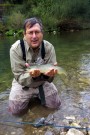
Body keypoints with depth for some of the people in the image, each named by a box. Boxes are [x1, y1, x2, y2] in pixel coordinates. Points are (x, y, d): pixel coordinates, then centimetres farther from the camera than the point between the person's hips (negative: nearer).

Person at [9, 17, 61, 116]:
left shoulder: (49, 47, -17)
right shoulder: (16, 49, -24)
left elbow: (49, 76, -14)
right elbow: (19, 78, -21)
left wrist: (49, 74, -40)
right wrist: (31, 75, -44)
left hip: (43, 83, 2)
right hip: (23, 84, -2)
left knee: (55, 105, -1)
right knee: (16, 110, -12)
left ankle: (38, 95, 27)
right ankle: (29, 97, 20)